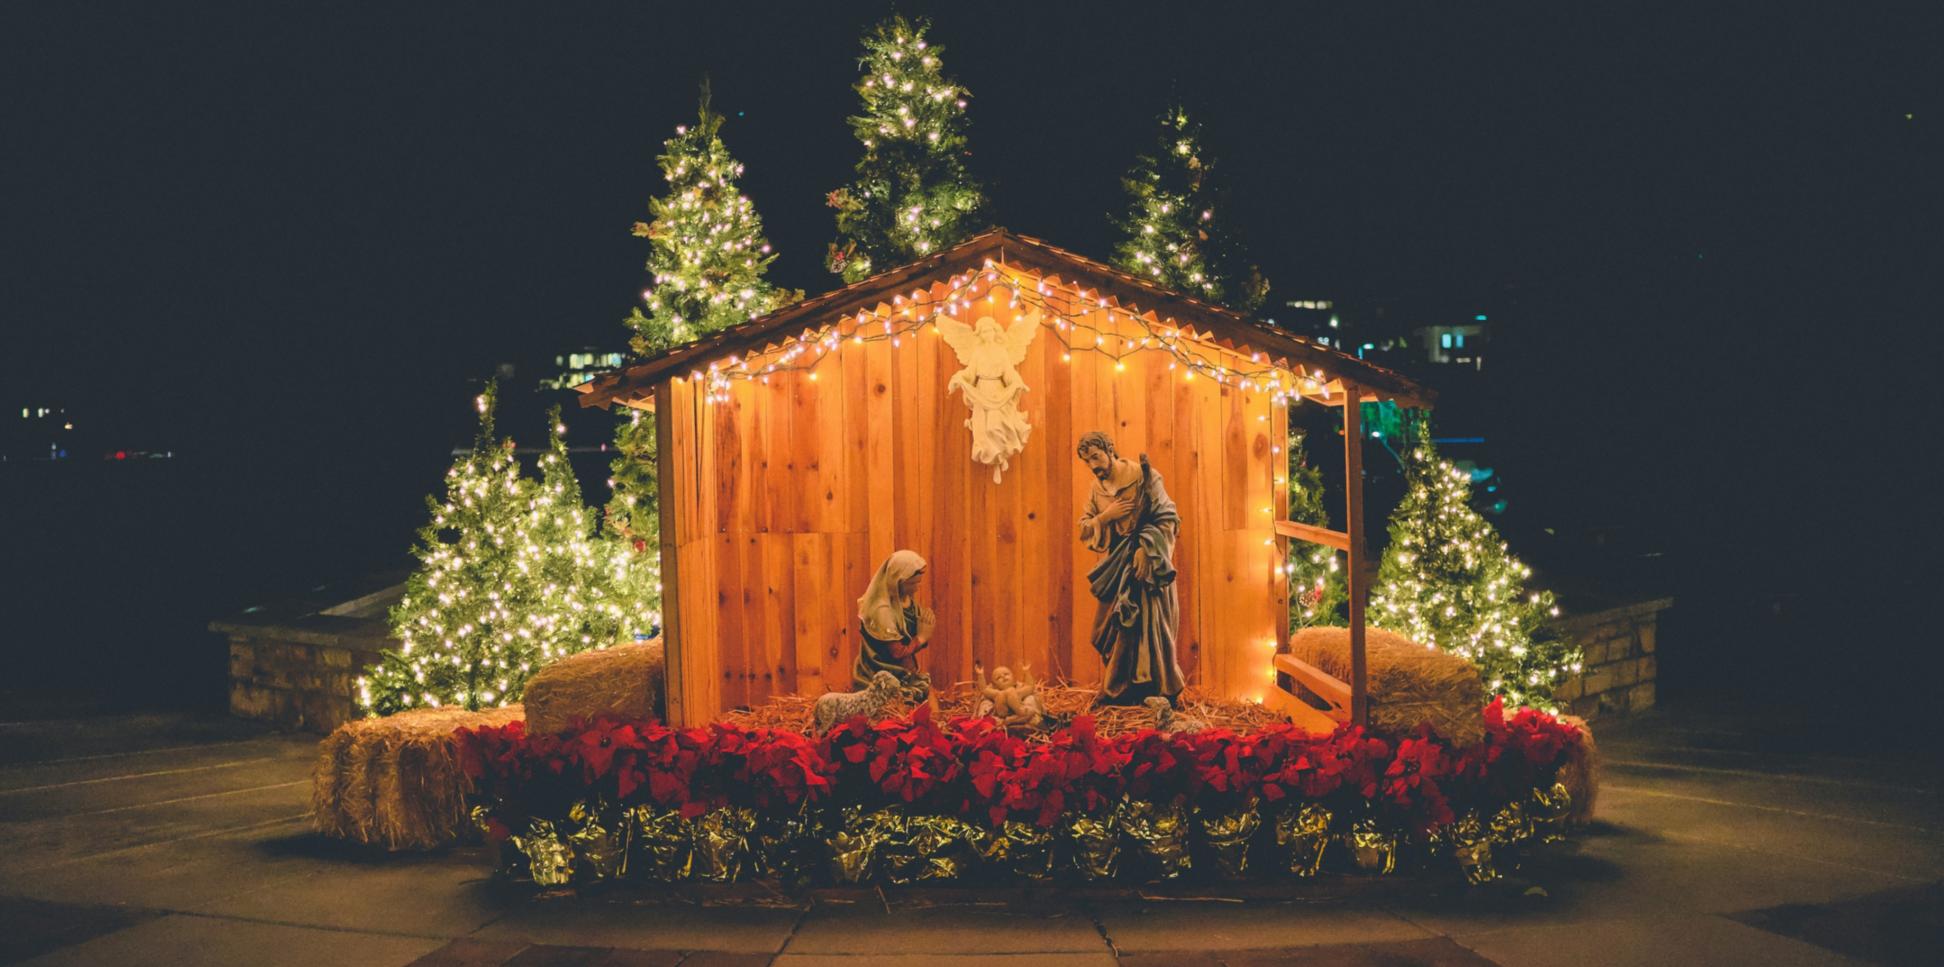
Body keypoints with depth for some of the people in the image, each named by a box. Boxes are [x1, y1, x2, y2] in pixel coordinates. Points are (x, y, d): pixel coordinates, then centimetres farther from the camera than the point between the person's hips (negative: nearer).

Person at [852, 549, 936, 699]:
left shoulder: (909, 601, 4)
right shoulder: (881, 610, -21)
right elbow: (897, 652, -21)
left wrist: (927, 627, -8)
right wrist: (921, 637, -9)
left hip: (905, 678, 8)